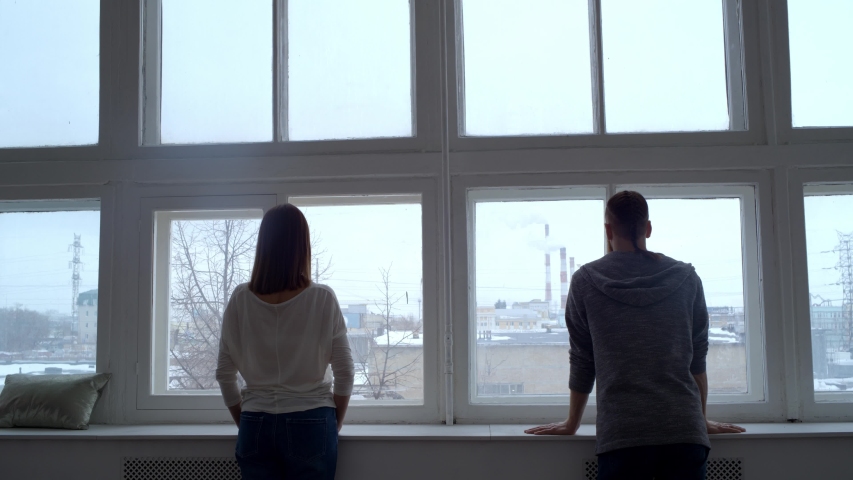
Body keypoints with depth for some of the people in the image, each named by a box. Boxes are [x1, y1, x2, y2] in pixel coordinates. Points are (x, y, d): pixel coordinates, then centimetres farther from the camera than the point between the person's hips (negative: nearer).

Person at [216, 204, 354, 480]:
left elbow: (224, 374, 2)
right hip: (310, 425, -2)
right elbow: (345, 374, -6)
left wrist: (244, 423, 13)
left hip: (257, 426, 2)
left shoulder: (240, 300, -3)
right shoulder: (322, 299, -9)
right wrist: (334, 425, 7)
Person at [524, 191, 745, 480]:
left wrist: (571, 424, 20)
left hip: (620, 434, -1)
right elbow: (698, 359, 14)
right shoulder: (687, 279, 8)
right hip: (684, 432, 2)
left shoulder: (585, 281, 3)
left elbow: (581, 363, 8)